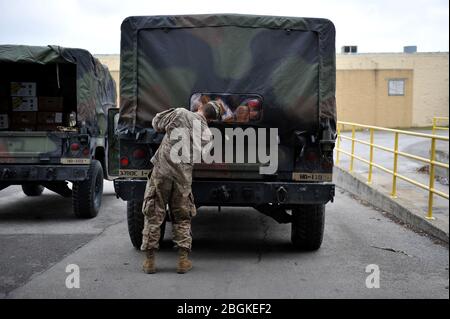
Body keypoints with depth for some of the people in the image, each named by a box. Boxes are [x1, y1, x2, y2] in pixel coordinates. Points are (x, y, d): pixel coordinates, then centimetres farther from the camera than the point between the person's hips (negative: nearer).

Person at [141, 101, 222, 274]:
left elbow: (156, 123, 9)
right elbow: (196, 155, 9)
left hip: (162, 170, -1)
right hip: (183, 177, 1)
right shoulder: (207, 134, 4)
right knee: (182, 219, 15)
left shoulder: (180, 113, -2)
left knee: (153, 216, 8)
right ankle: (183, 260, 11)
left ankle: (149, 260, 11)